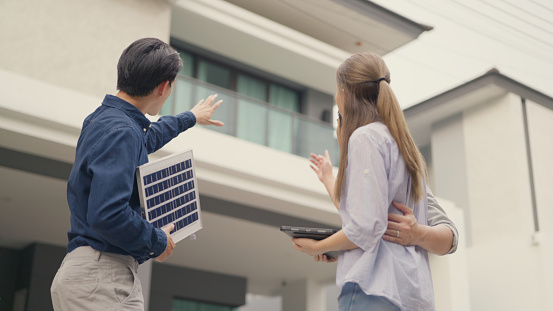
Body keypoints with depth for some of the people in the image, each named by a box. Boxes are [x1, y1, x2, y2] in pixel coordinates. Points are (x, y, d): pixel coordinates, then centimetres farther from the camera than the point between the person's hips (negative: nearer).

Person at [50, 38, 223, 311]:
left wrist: (190, 118, 52)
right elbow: (106, 215, -28)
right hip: (101, 278, -10)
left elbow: (146, 137, 38)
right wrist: (157, 241, -11)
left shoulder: (102, 118, 15)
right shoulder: (120, 132, -17)